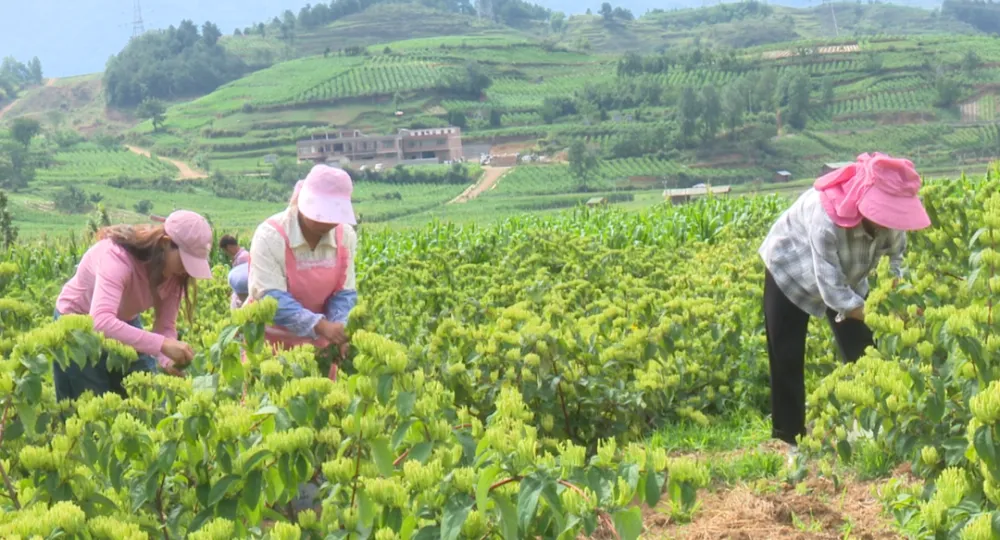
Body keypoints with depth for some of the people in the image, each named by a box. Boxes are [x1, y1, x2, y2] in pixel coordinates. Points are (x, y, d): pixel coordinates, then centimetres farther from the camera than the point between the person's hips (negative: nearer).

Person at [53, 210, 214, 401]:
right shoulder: (118, 256, -37)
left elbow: (166, 326, -15)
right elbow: (101, 322, -50)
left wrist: (168, 361, -35)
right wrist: (163, 345, -55)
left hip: (125, 323, 5)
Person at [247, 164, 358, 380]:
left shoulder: (345, 235, -7)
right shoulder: (271, 235, -21)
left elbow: (344, 293, -2)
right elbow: (272, 298, -27)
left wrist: (339, 329, -23)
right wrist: (321, 325, -37)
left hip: (317, 341, 4)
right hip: (270, 340, -4)